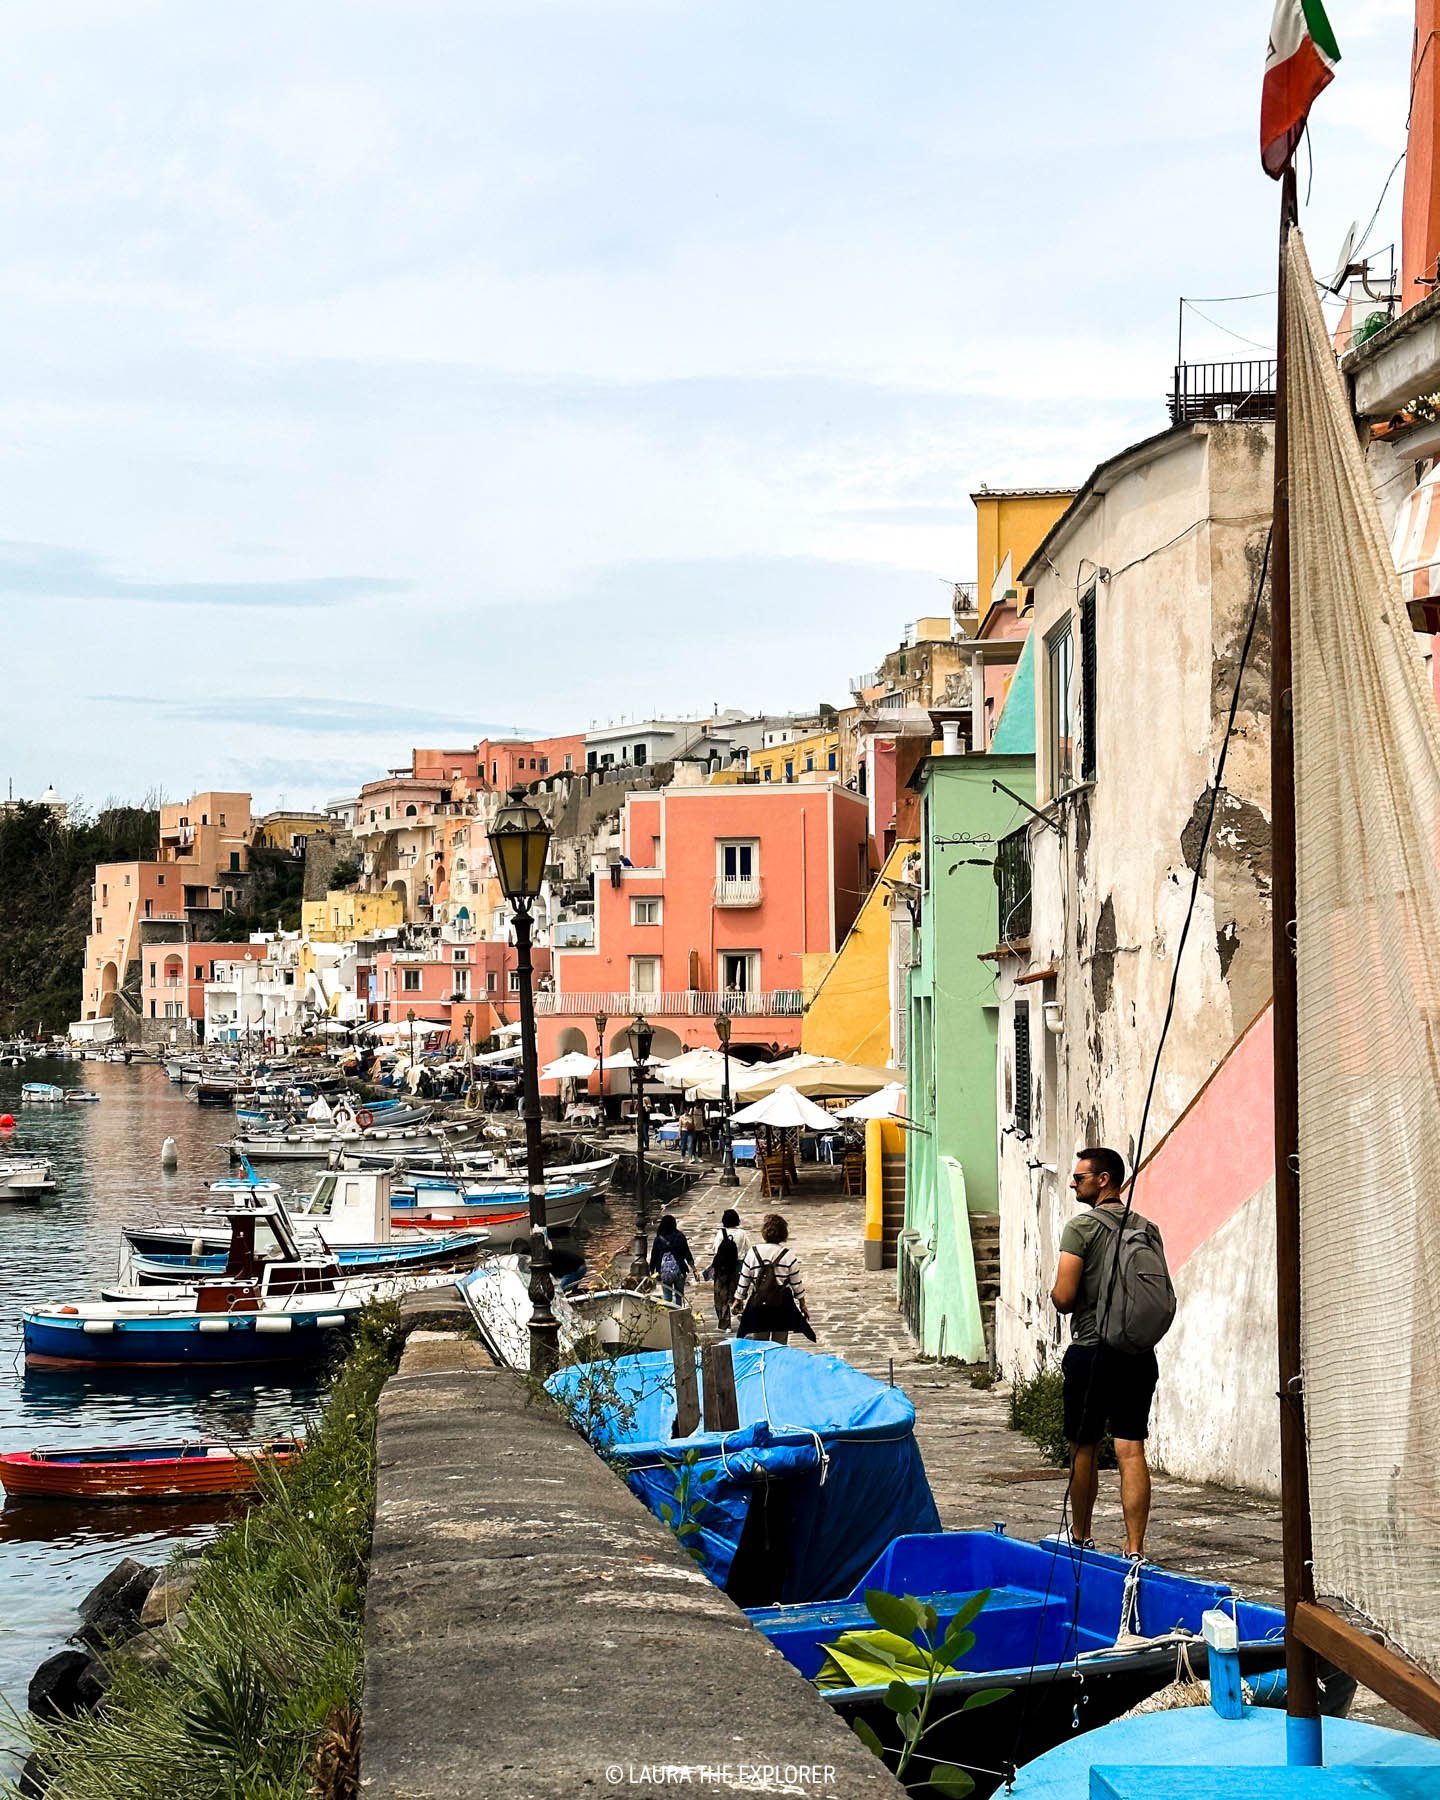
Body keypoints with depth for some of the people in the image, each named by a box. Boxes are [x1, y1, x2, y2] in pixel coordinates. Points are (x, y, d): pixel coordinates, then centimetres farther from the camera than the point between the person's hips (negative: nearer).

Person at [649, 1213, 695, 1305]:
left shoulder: (658, 1239, -1)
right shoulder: (680, 1236, -2)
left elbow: (654, 1257, 2)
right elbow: (687, 1254, -1)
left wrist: (652, 1272, 11)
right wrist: (694, 1269, 6)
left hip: (664, 1273, 0)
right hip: (679, 1271, 0)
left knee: (667, 1298, 6)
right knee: (679, 1296, 12)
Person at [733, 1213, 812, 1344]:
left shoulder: (753, 1252, -5)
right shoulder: (787, 1254, -6)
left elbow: (744, 1280, 2)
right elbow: (797, 1282, 0)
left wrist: (738, 1300, 15)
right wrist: (802, 1304, 13)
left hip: (758, 1303, 1)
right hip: (782, 1304, 0)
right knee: (780, 1344, 6)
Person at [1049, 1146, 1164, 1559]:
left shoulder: (1081, 1226, -9)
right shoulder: (1148, 1229, 8)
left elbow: (1063, 1298, -13)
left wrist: (1055, 1293, 8)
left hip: (1091, 1351, -4)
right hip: (1139, 1353, 4)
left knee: (1083, 1450, 11)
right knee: (1131, 1451, 0)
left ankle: (1080, 1538, 24)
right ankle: (1135, 1549, -7)